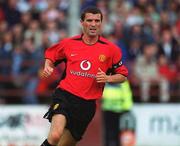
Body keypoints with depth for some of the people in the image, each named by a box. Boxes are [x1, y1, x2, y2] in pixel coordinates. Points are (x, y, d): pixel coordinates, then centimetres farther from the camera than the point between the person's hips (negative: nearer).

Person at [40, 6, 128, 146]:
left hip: (87, 103, 2)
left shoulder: (111, 49, 2)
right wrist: (48, 67, 0)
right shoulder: (69, 43, 3)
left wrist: (107, 78, -10)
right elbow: (50, 55, 22)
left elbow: (123, 76, 10)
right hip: (65, 94, -2)